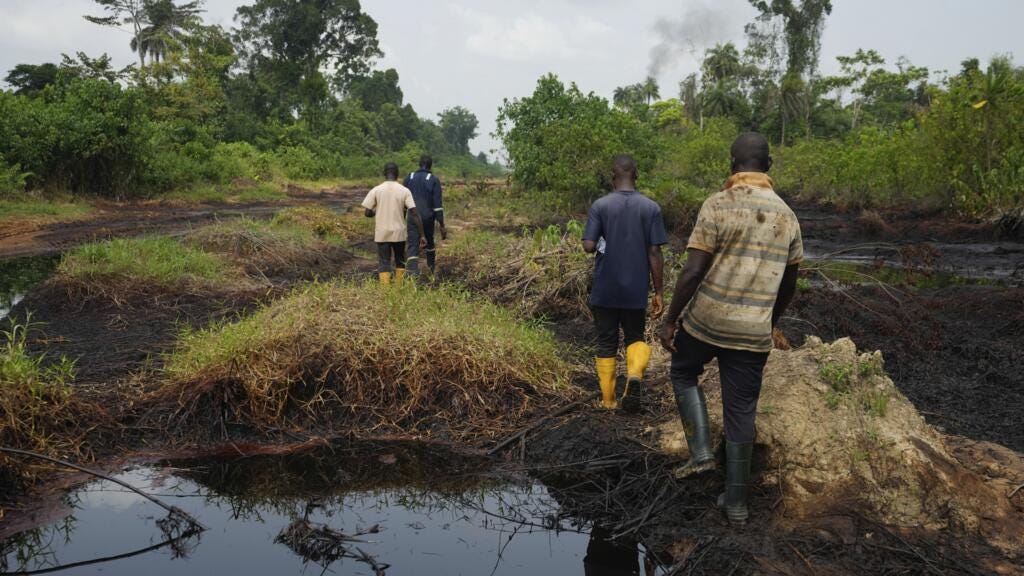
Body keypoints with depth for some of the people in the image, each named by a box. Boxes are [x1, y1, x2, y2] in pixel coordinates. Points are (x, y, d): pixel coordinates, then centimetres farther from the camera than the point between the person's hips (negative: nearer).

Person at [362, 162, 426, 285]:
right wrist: (422, 235, -8)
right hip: (399, 233, 1)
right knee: (400, 261, 19)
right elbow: (415, 214, -11)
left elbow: (368, 213, -3)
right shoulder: (405, 191, -6)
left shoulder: (376, 190, -5)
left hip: (382, 234, -1)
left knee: (383, 263, 4)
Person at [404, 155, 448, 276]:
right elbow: (437, 204, -10)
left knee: (413, 245, -4)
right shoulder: (434, 180, -5)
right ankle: (432, 268, 37)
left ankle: (413, 273, -20)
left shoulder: (409, 178, 4)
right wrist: (442, 225, -8)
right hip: (428, 217, 0)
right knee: (429, 242, 22)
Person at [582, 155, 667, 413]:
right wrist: (658, 292, 0)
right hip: (636, 291, 1)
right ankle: (635, 374, -11)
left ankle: (608, 401, 17)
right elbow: (655, 253, -6)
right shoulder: (651, 207, -4)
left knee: (606, 343, 13)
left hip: (605, 291, 0)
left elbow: (589, 246, -13)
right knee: (635, 337, 18)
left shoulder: (600, 205, -6)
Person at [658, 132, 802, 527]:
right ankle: (736, 502, 18)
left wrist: (670, 321, -6)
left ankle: (701, 452, 12)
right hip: (754, 331, 4)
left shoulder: (718, 206, -12)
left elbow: (693, 272, -16)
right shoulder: (786, 215, 6)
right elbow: (788, 285, 13)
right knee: (741, 412, 11)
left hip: (707, 320, -3)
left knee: (684, 375, 25)